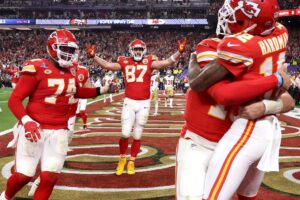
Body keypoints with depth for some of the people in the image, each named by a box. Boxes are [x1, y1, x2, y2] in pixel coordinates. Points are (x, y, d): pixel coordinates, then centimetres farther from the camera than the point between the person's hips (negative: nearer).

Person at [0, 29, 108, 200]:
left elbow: (78, 92, 26)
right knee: (23, 175, 3)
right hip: (35, 128, -5)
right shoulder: (37, 68, -15)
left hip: (59, 131, 5)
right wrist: (26, 121, -29)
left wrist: (102, 90, 19)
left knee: (50, 177, 0)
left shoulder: (71, 70, 6)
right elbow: (14, 99, -15)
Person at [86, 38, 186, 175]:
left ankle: (132, 162, 26)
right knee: (125, 134, -6)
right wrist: (93, 56, -13)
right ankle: (122, 159, 21)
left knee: (137, 135, 9)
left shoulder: (149, 62, 0)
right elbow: (107, 65, -2)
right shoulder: (125, 62, 2)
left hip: (144, 103, 0)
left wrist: (179, 52, -19)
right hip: (129, 102, 0)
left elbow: (167, 62, -7)